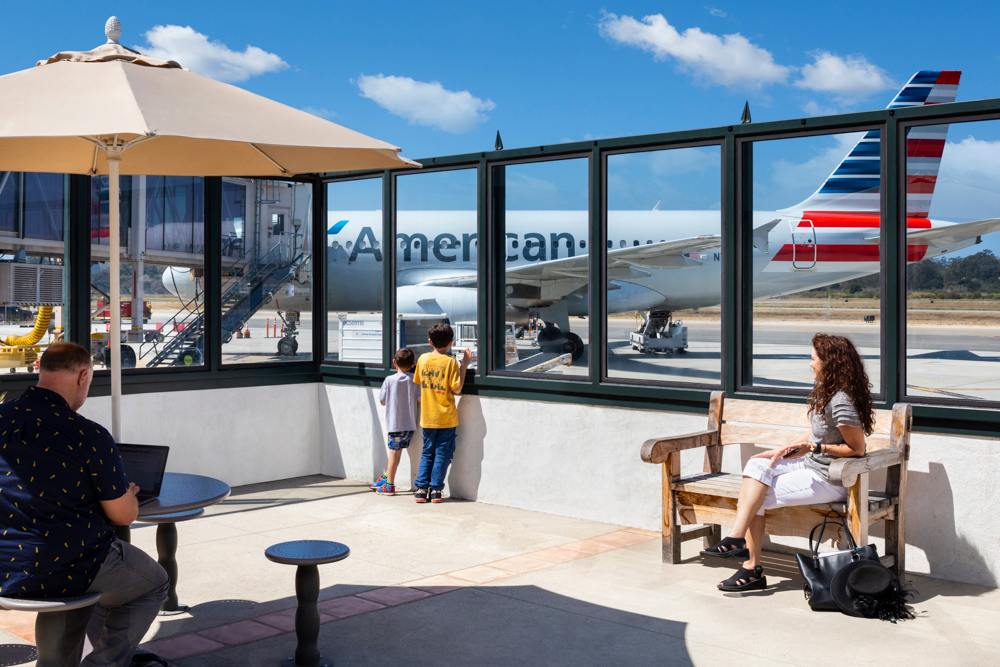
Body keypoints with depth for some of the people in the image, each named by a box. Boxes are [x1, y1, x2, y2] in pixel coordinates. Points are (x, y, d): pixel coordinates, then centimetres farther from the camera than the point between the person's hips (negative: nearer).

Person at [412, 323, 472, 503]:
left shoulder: (423, 358, 0)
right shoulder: (451, 361, -11)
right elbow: (456, 389, -13)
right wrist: (464, 366, -8)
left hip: (427, 417, 4)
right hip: (446, 417, -4)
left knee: (427, 453, 14)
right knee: (442, 453, 6)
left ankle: (421, 488, 10)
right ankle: (435, 489, 6)